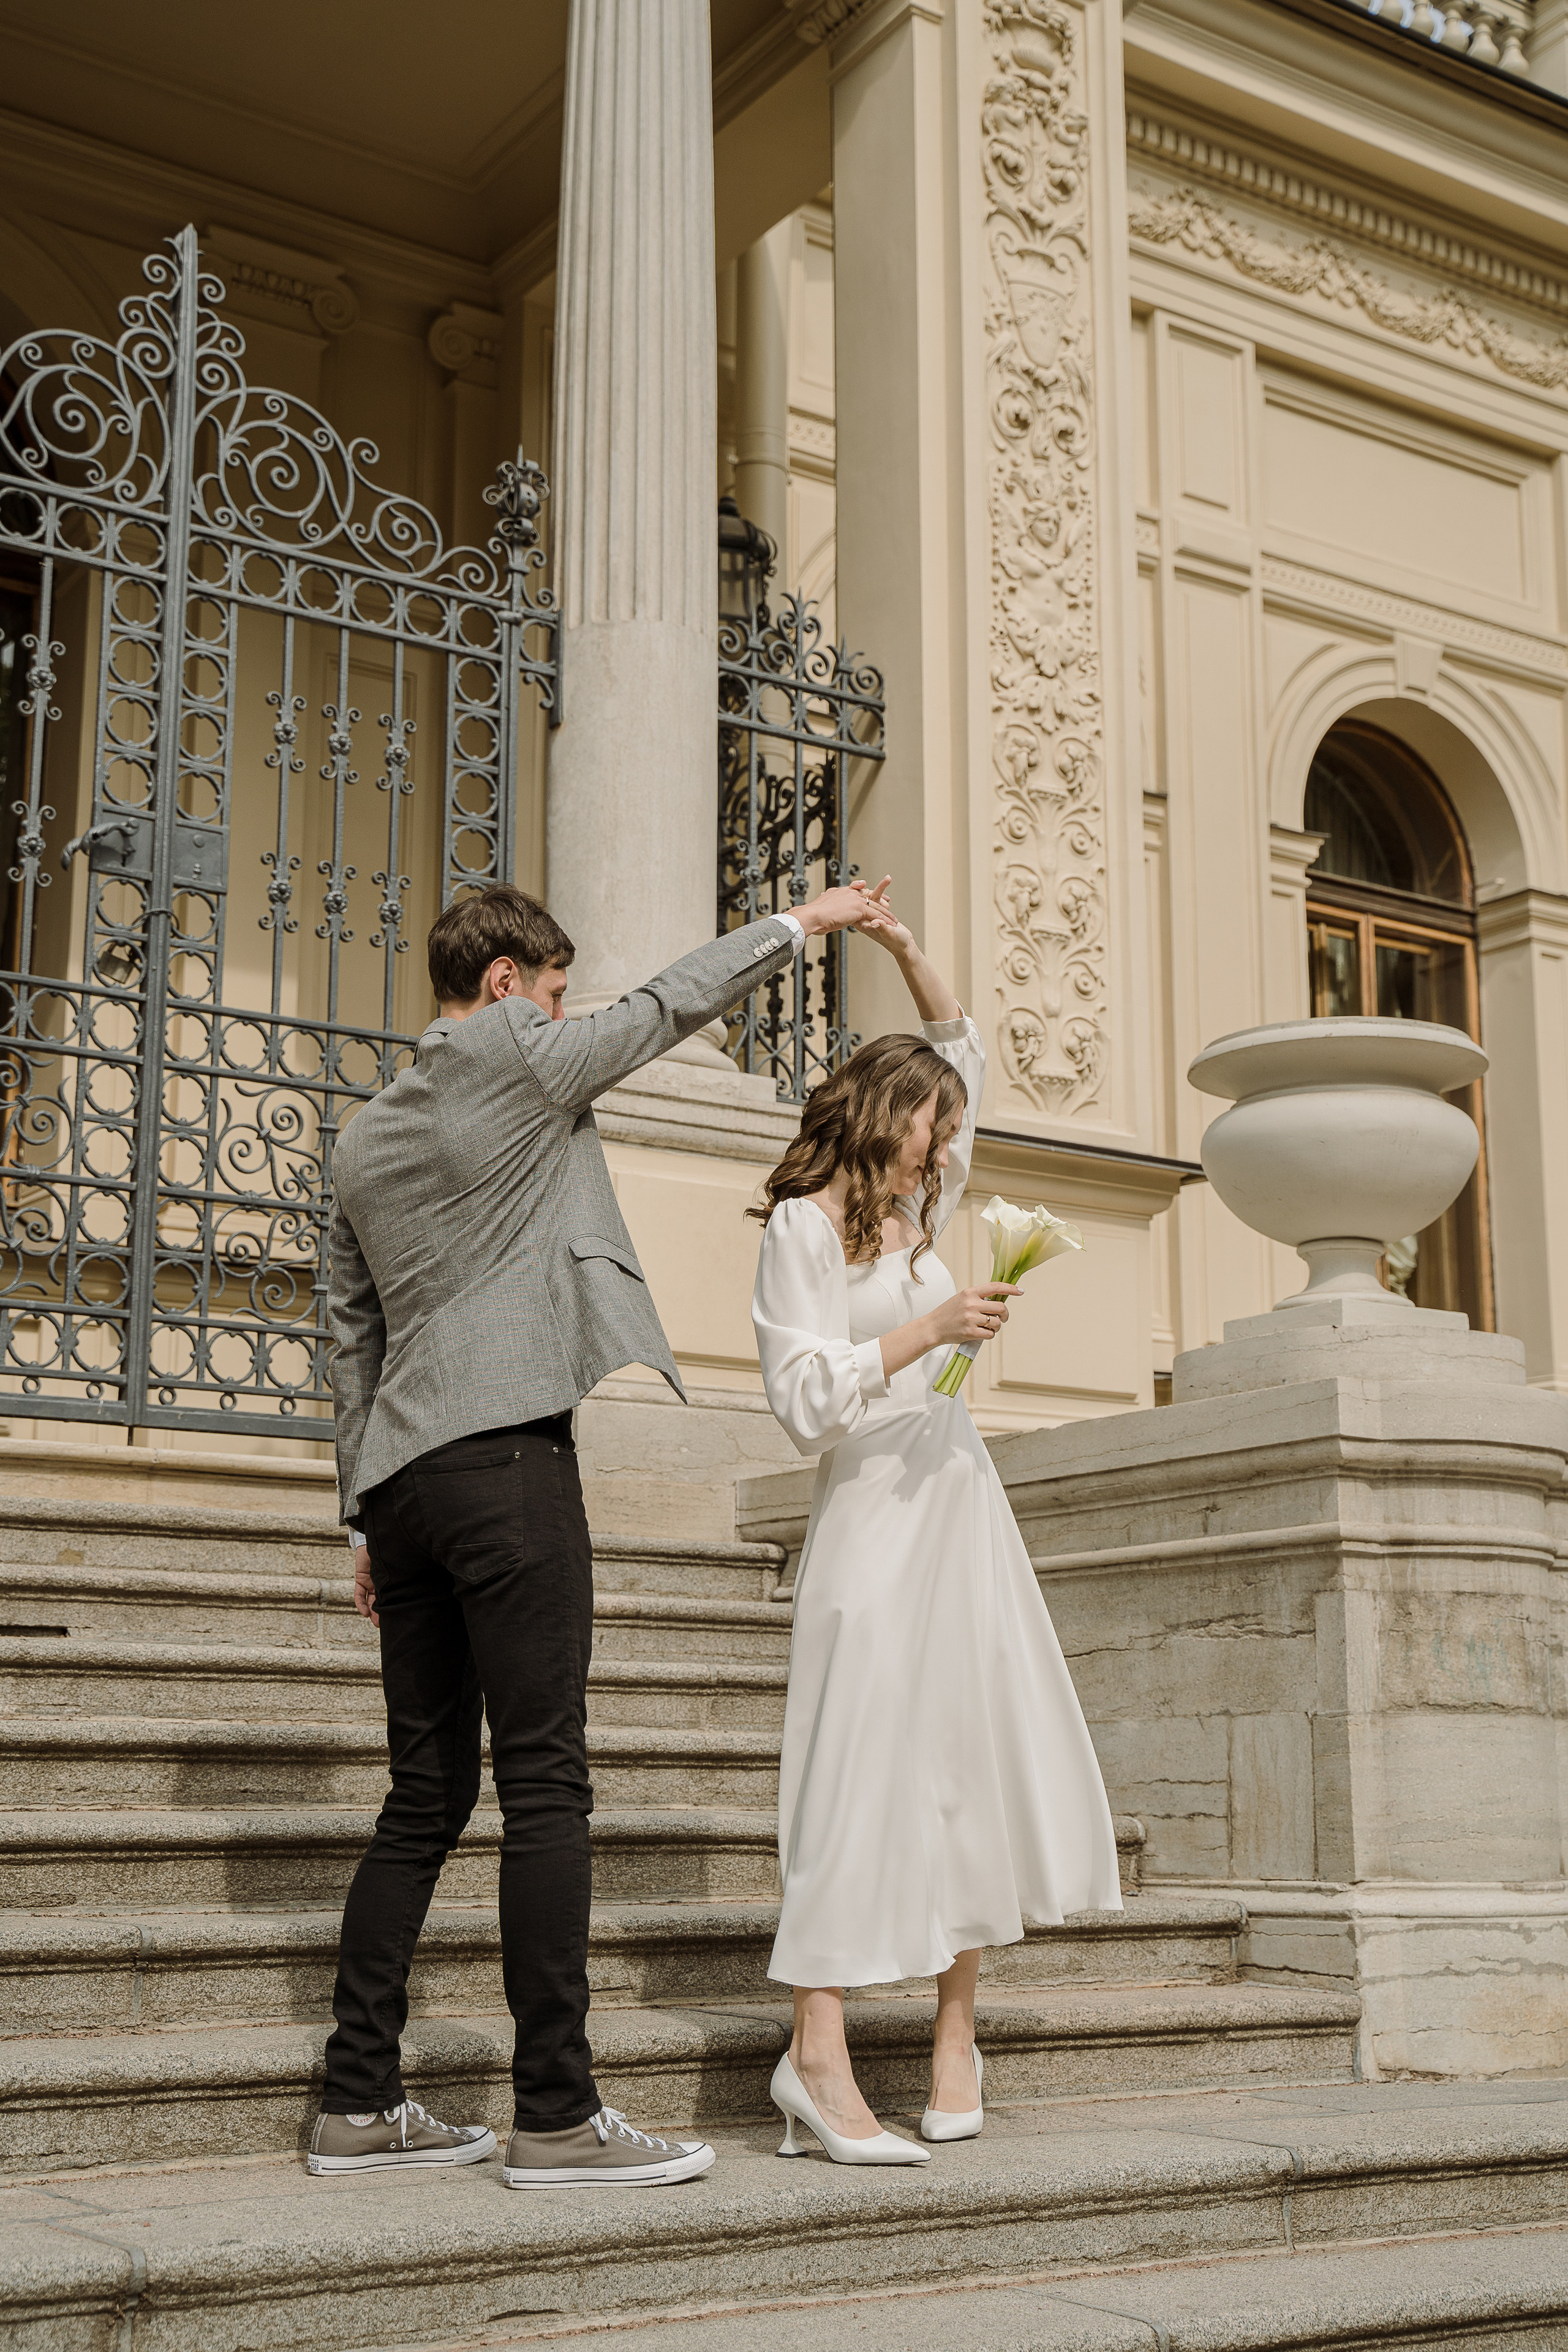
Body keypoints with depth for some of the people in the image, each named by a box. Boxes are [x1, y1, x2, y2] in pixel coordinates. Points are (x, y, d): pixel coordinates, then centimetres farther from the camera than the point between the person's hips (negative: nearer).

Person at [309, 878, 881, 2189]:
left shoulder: (367, 1139, 21)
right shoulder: (515, 1053, 0)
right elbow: (672, 1006, 11)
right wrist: (804, 921, 23)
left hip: (402, 1479, 8)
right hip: (503, 1455, -8)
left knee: (427, 1795, 11)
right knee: (545, 1785, -8)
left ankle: (360, 2105, 12)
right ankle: (558, 2114, -7)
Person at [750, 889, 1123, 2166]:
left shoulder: (917, 1213, 17)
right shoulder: (803, 1224, -3)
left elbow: (965, 1052, 29)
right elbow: (805, 1397, -12)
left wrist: (907, 952, 19)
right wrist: (933, 1327, -16)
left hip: (962, 1500, 7)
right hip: (873, 1511, -7)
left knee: (987, 1760, 5)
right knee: (868, 1764, -12)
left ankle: (956, 2032, 14)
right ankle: (817, 2055, -11)